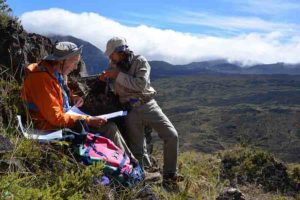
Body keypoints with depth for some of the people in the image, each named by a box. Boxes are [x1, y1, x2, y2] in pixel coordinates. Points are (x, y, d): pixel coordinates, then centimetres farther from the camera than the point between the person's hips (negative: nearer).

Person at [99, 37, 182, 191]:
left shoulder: (140, 61, -5)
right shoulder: (113, 66, 7)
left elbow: (141, 84, -21)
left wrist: (118, 75, -20)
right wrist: (105, 78, 1)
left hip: (148, 105, -2)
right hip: (131, 111, 2)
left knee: (172, 136, -13)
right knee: (138, 150, -1)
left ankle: (169, 176, 0)